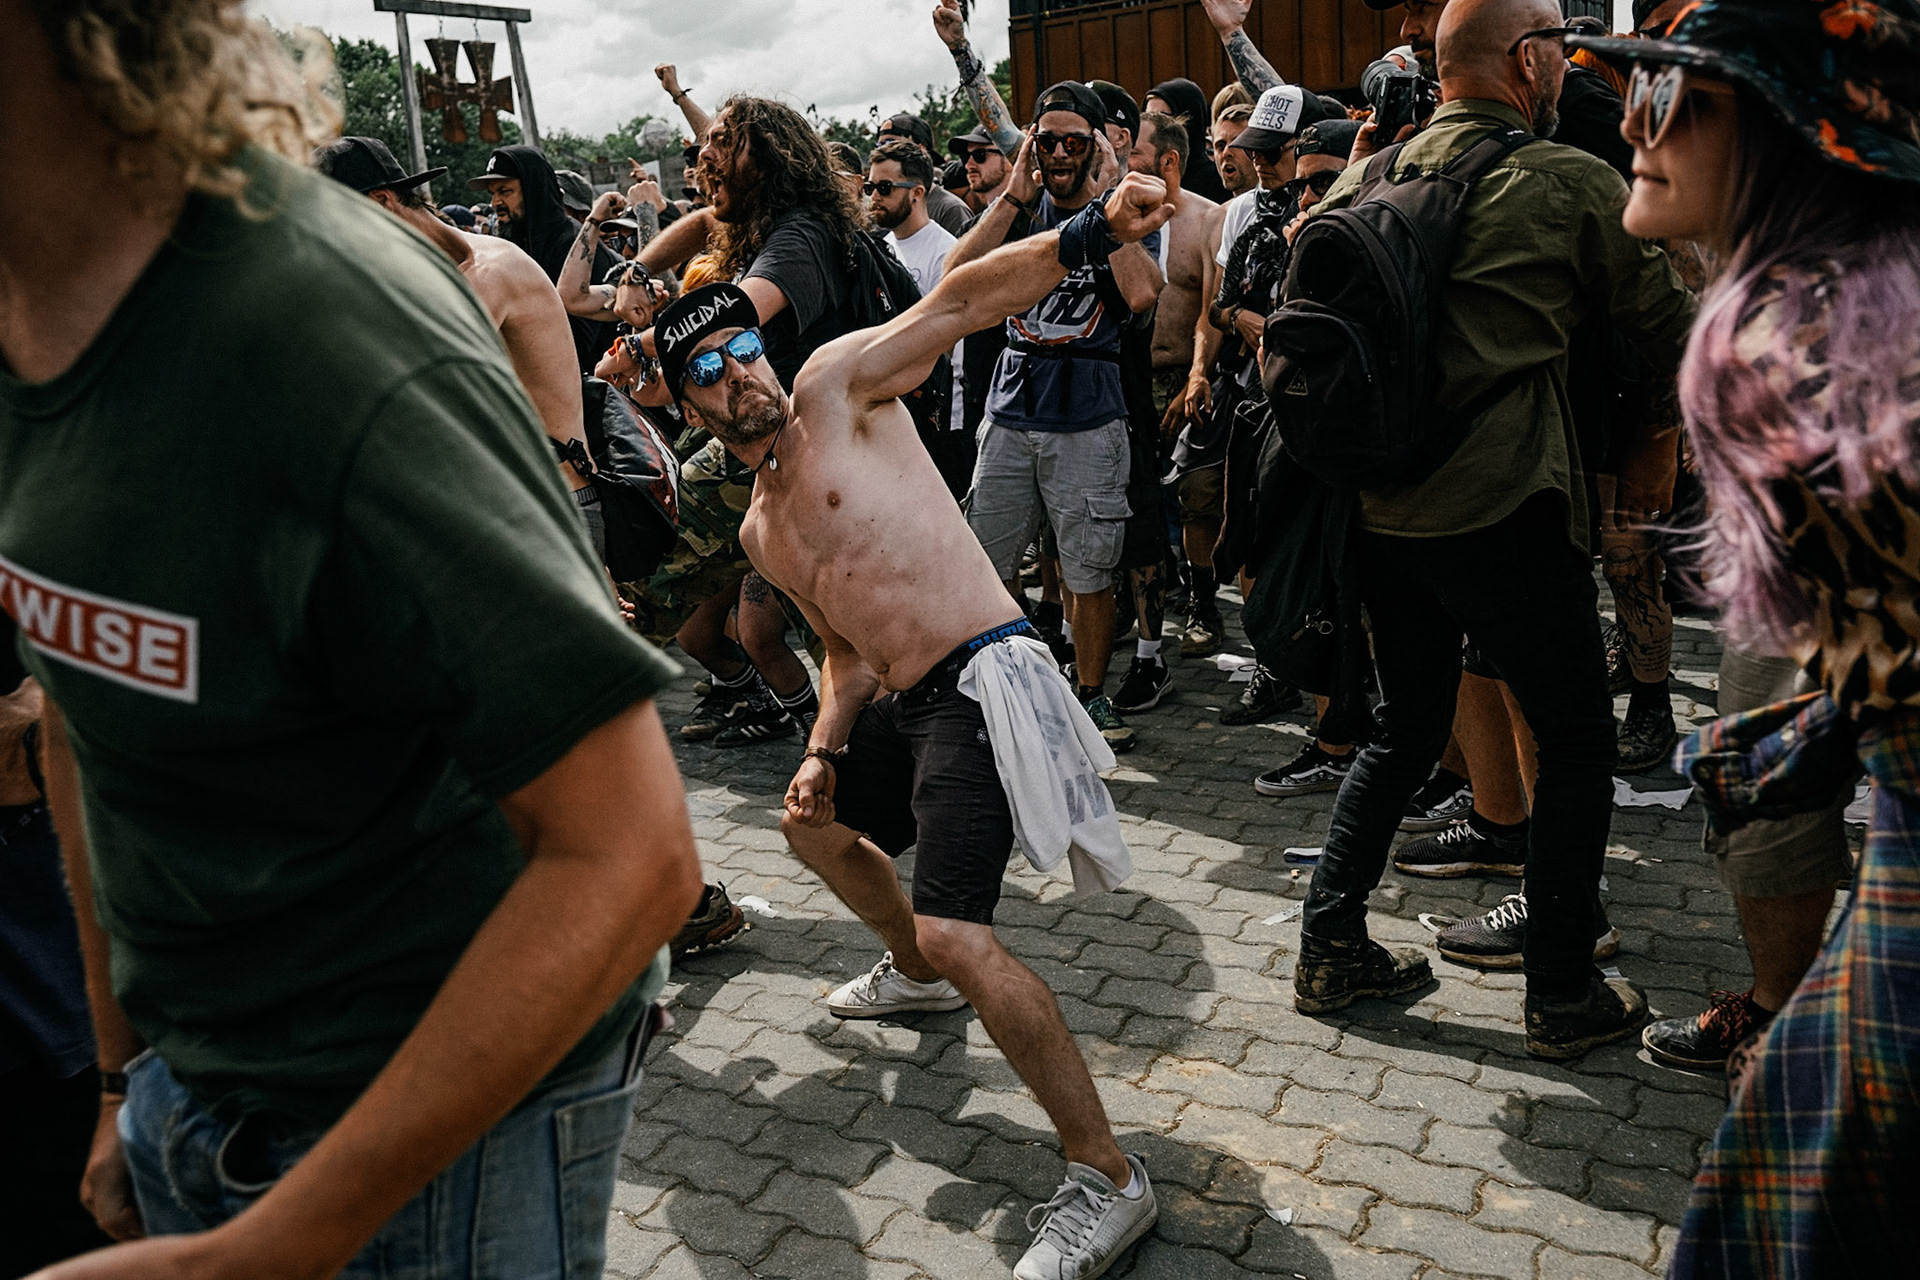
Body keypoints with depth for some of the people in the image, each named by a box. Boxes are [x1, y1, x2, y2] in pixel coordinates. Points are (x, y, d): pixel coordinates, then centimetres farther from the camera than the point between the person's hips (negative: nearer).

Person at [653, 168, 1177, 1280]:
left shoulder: (836, 386, -2)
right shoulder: (759, 530, 19)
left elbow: (962, 300, -16)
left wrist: (1089, 236, -31)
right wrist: (825, 751, 9)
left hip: (985, 676, -10)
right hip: (905, 701, 10)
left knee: (952, 930, -22)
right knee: (815, 825, 33)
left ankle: (1108, 1177, -10)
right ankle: (916, 976, 56)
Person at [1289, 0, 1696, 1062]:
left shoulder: (1371, 180, 8)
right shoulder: (1574, 184, -6)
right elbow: (1669, 329, 4)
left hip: (1380, 505, 6)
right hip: (1505, 509, -6)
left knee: (1405, 729, 20)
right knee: (1576, 744, 10)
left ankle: (1330, 947, 22)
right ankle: (1563, 997, 17)